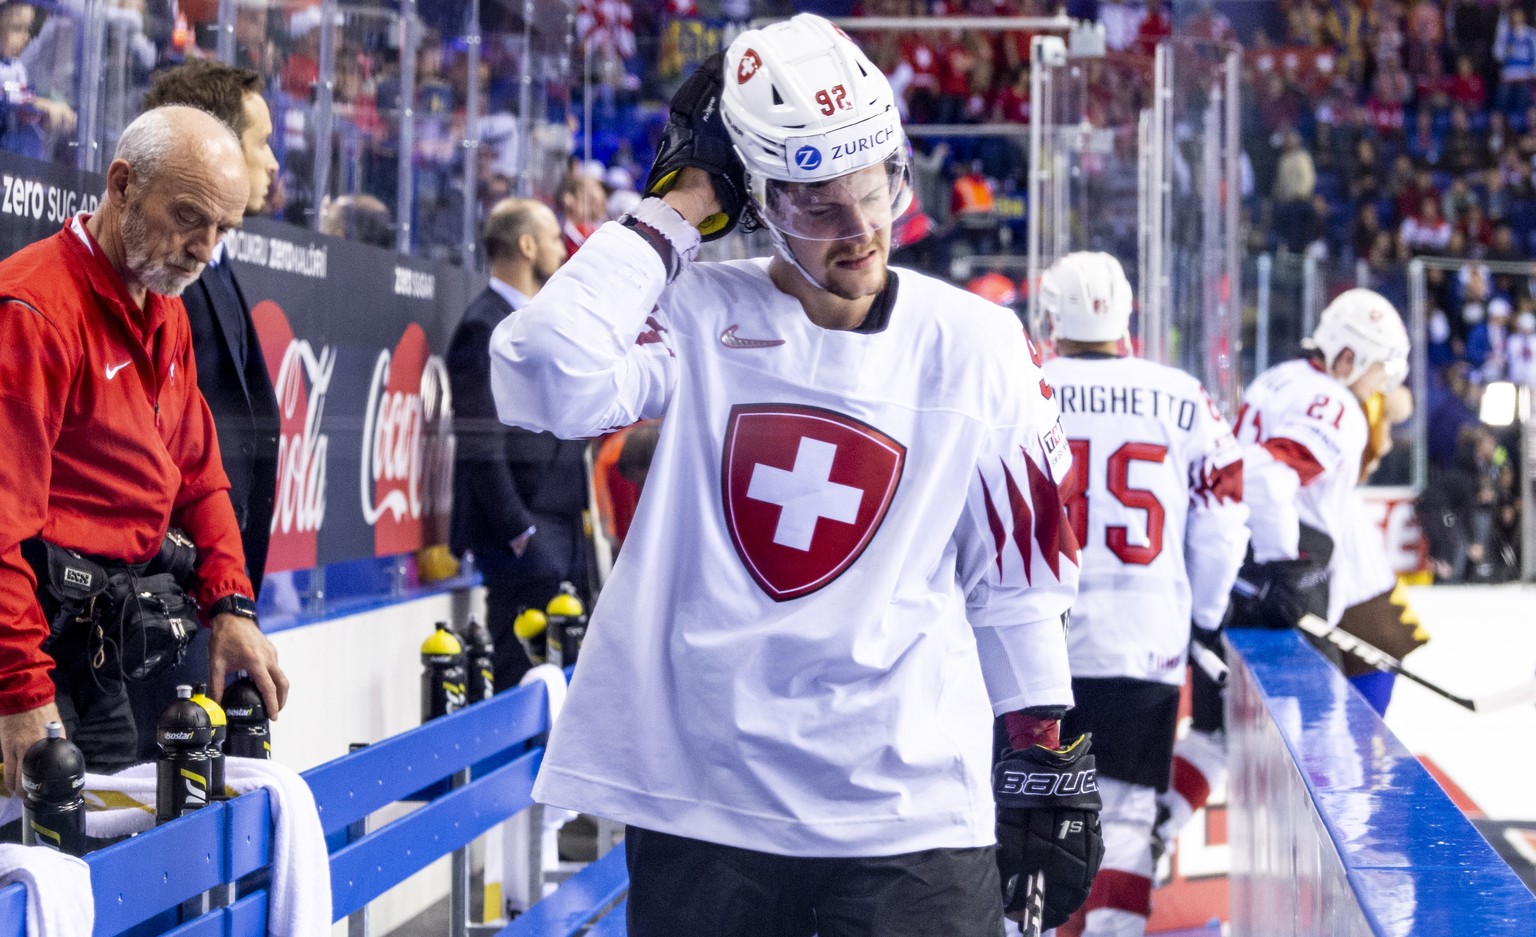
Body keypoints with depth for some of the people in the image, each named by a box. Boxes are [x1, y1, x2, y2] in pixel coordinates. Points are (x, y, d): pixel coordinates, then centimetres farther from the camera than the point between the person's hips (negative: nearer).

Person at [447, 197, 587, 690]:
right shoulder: (485, 327, -11)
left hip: (557, 525, 9)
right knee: (523, 673, -9)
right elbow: (482, 447, -17)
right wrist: (518, 529, -19)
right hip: (519, 529, -9)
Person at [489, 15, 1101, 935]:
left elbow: (1017, 582, 8)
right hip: (696, 803, 0)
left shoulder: (976, 347, 1)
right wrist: (673, 213, -13)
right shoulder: (698, 317, -2)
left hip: (909, 815, 0)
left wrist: (1049, 770, 8)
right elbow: (547, 382, -21)